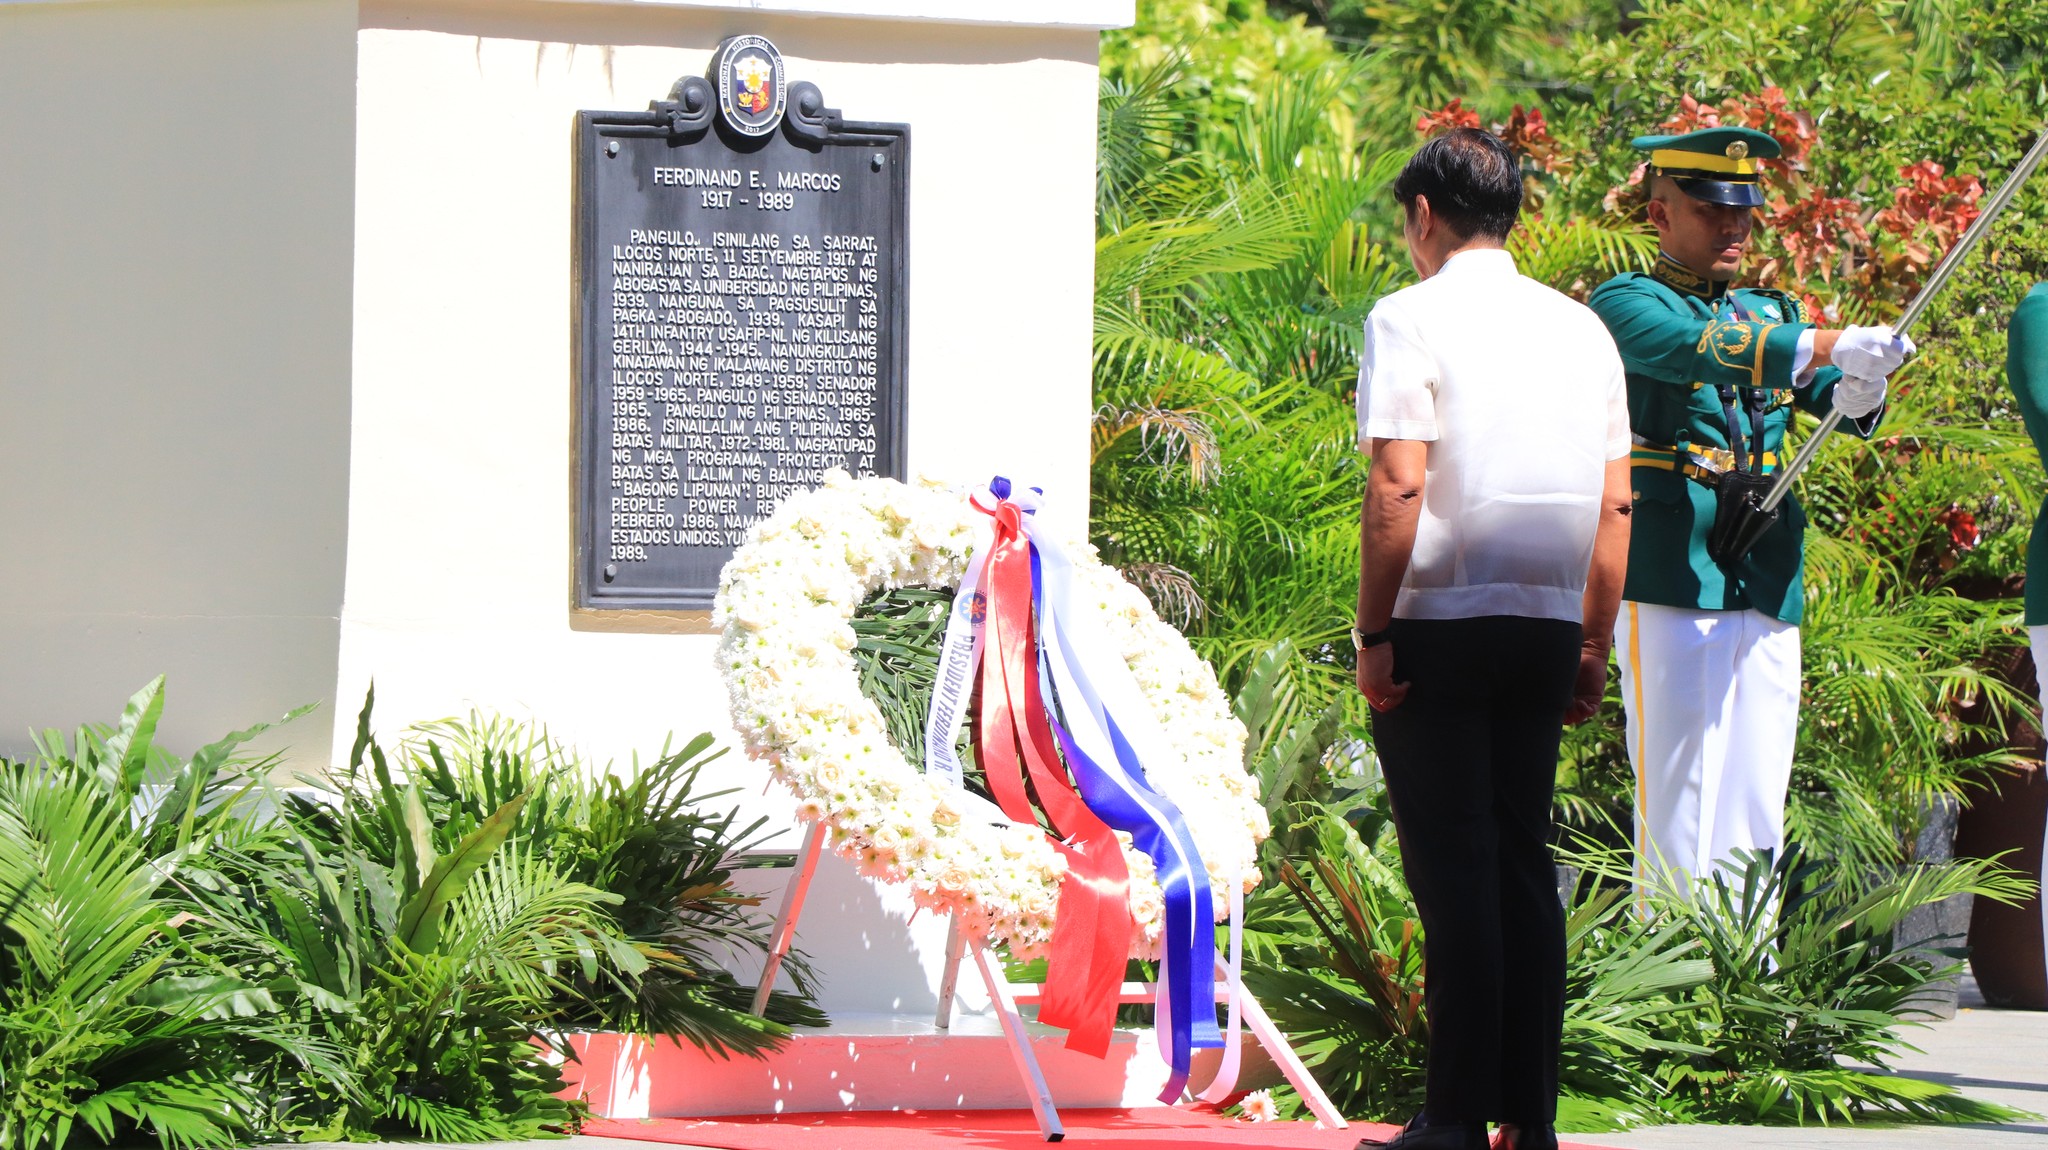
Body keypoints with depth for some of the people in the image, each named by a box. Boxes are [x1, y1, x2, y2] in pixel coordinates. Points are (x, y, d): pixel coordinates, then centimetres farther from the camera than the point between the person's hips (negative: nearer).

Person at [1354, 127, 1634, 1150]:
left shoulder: (1412, 319, -7)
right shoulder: (1582, 327, 11)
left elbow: (1397, 489, -15)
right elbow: (1616, 503, 11)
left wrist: (1374, 632, -10)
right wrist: (1594, 644, 16)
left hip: (1441, 625, -5)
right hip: (1547, 627, 5)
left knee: (1453, 869, -4)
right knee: (1526, 861, 10)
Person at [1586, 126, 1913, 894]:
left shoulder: (1775, 316, 18)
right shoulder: (1625, 305, -1)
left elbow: (1842, 402, 4)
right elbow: (1695, 348, -22)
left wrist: (1860, 391, -22)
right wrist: (1834, 345, -34)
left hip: (1768, 597, 6)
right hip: (1671, 585, -6)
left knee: (1756, 820, 6)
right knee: (1678, 808, -8)